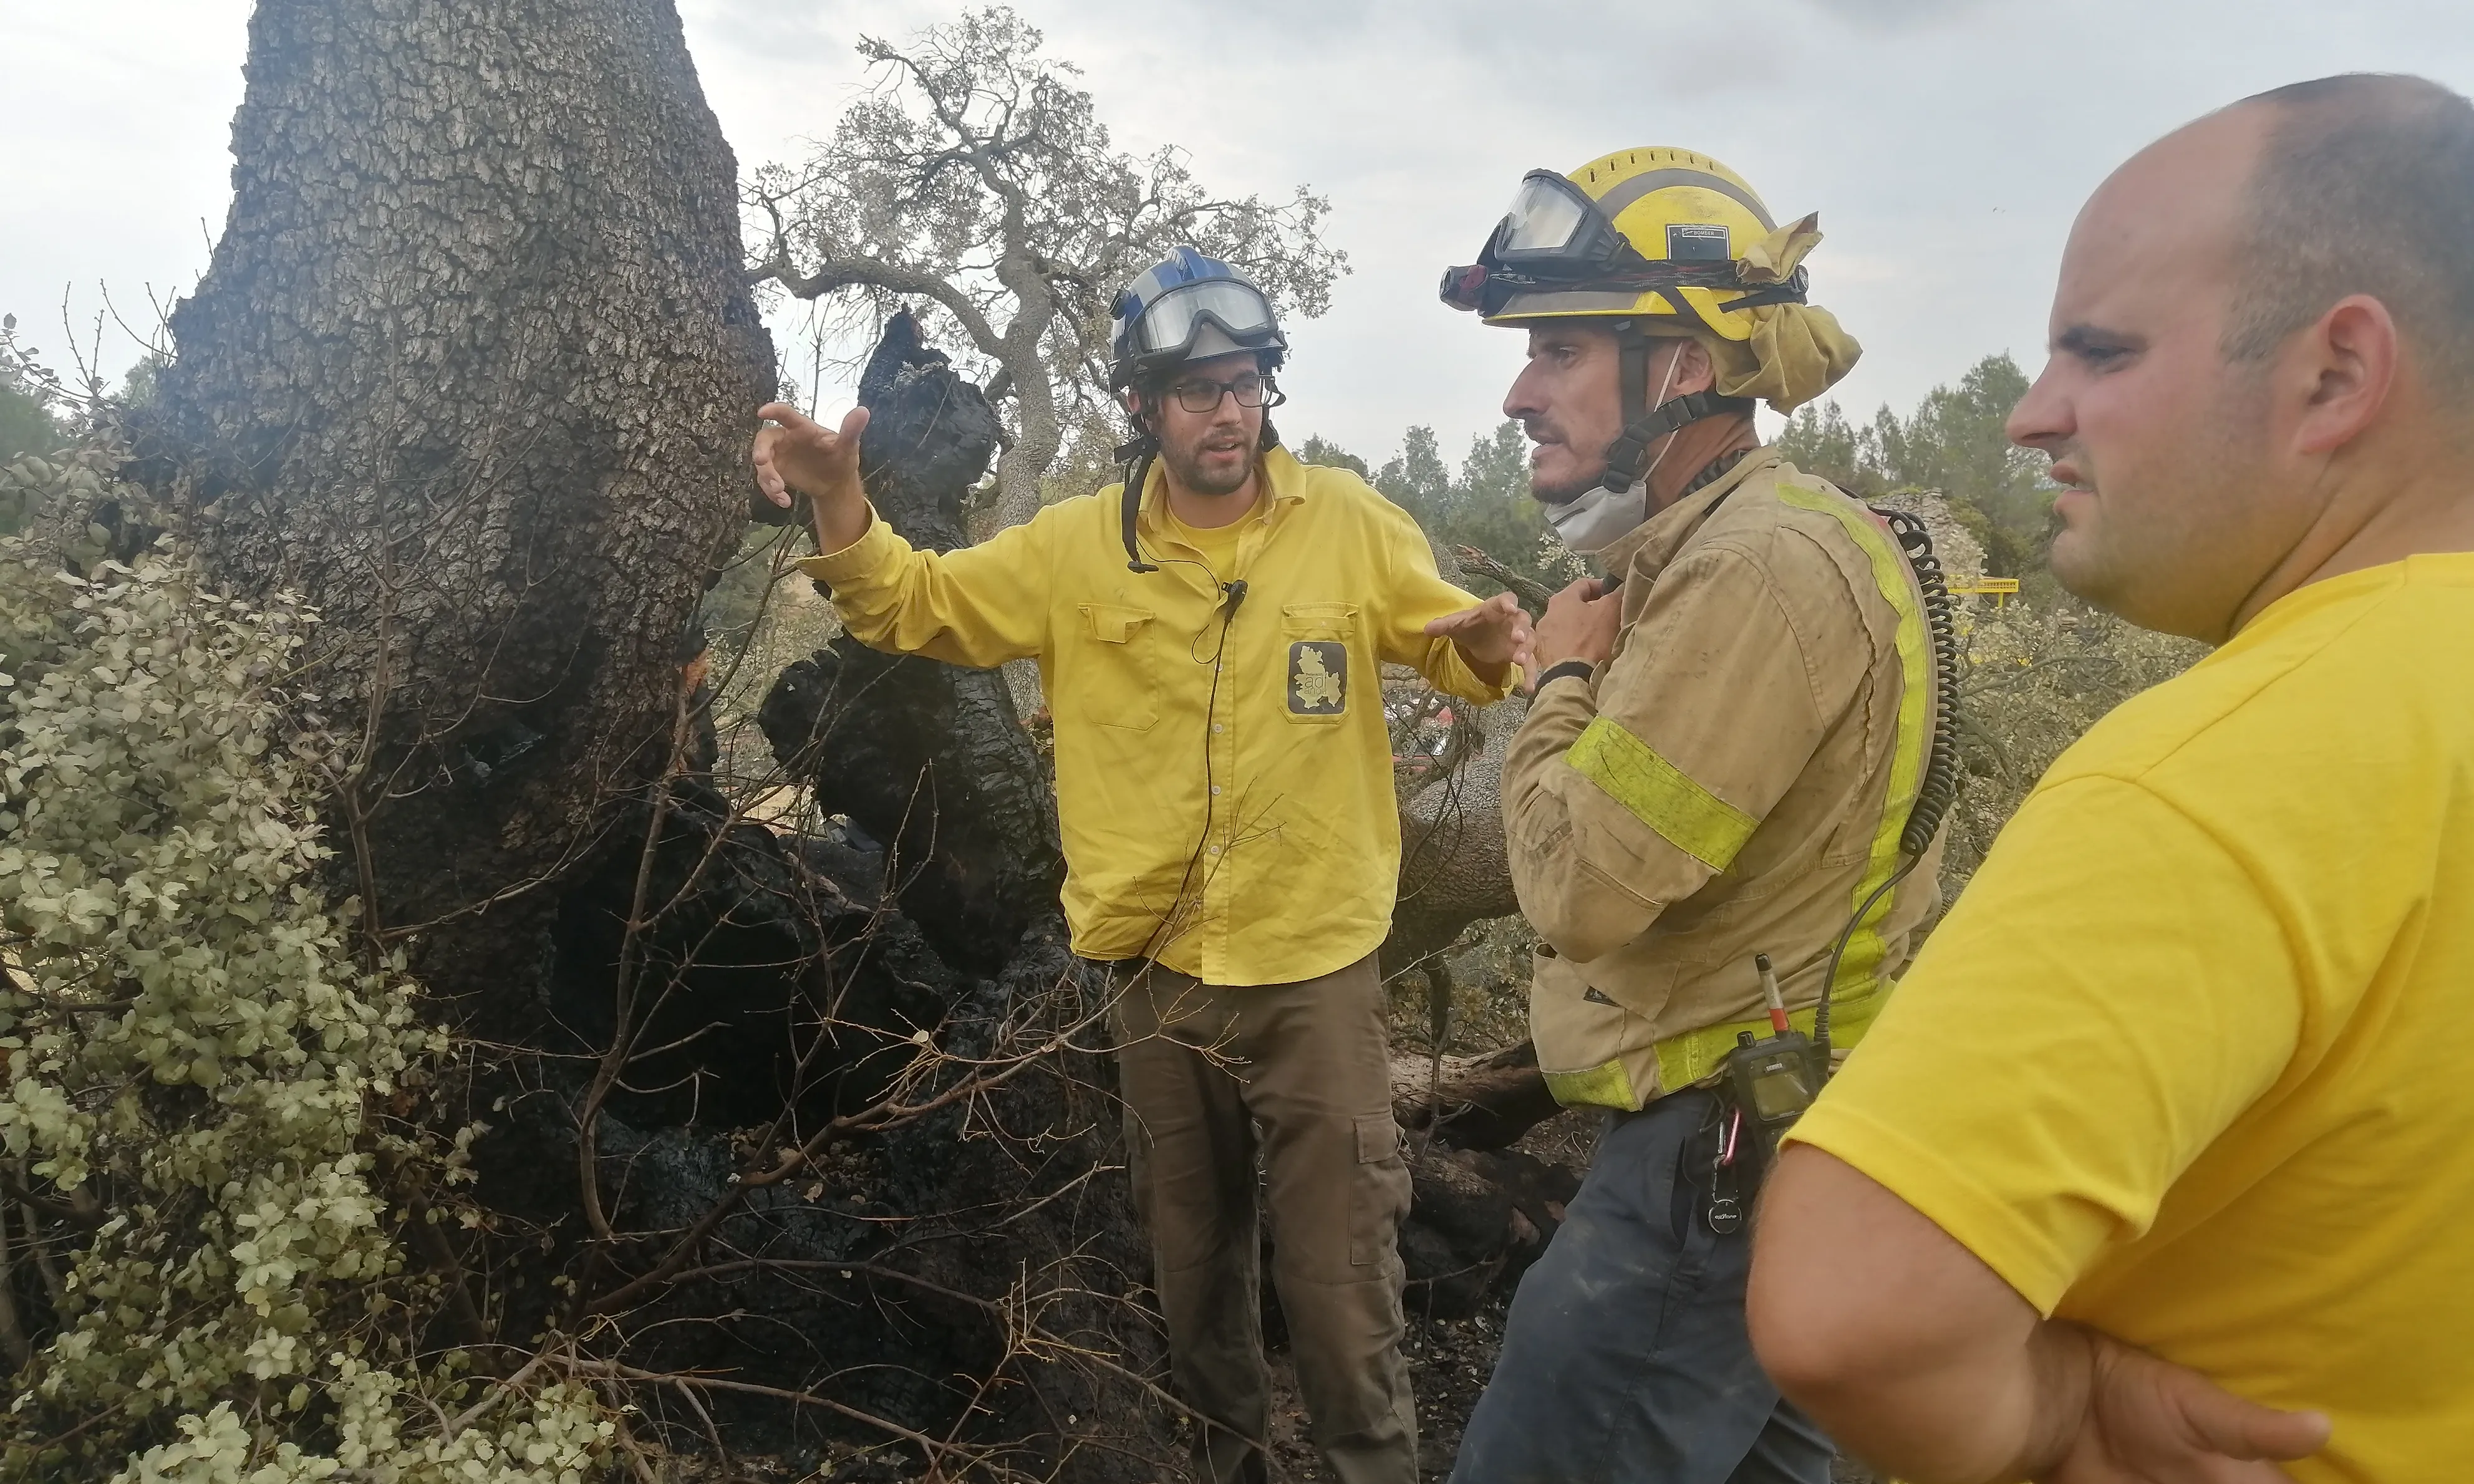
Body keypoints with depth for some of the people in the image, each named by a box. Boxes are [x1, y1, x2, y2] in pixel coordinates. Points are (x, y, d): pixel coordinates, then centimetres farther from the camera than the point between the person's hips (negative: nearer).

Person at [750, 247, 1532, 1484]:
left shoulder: (1351, 524, -4)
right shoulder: (1078, 548, -1)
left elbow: (1444, 642, 6)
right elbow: (915, 606, 3)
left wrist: (1484, 643, -18)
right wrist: (838, 501, -14)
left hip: (1317, 967, -2)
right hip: (1154, 971, 3)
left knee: (1339, 1281, 8)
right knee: (1190, 1260, 22)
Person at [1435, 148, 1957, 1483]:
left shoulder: (1763, 567, -23)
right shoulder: (1701, 548, 9)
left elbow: (1580, 889, -23)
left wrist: (1564, 680, -10)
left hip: (1722, 1160, -10)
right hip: (1735, 1136, 10)